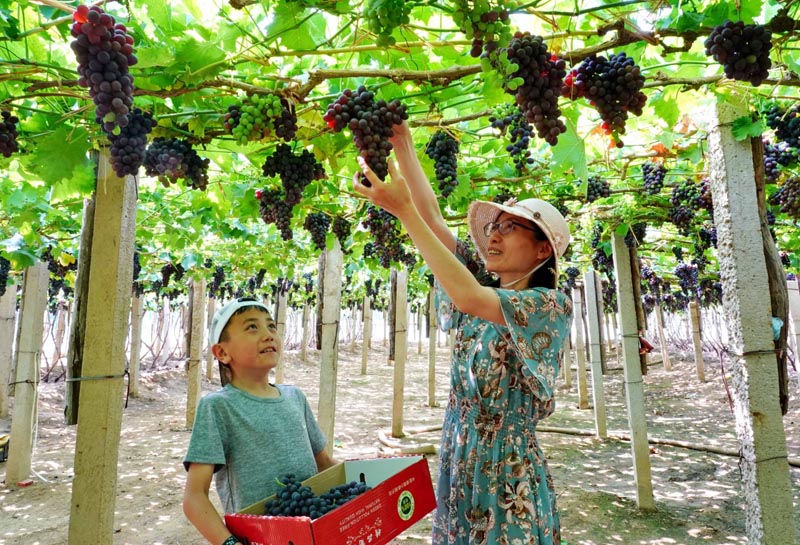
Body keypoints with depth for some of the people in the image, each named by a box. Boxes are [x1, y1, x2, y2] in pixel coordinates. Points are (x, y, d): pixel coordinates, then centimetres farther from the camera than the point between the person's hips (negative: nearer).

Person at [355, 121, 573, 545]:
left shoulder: (552, 304, -11)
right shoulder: (483, 288, 7)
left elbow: (469, 298, -29)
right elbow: (433, 217, 1)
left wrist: (403, 210, -30)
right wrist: (400, 140, -6)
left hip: (507, 472, -5)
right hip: (456, 464, 6)